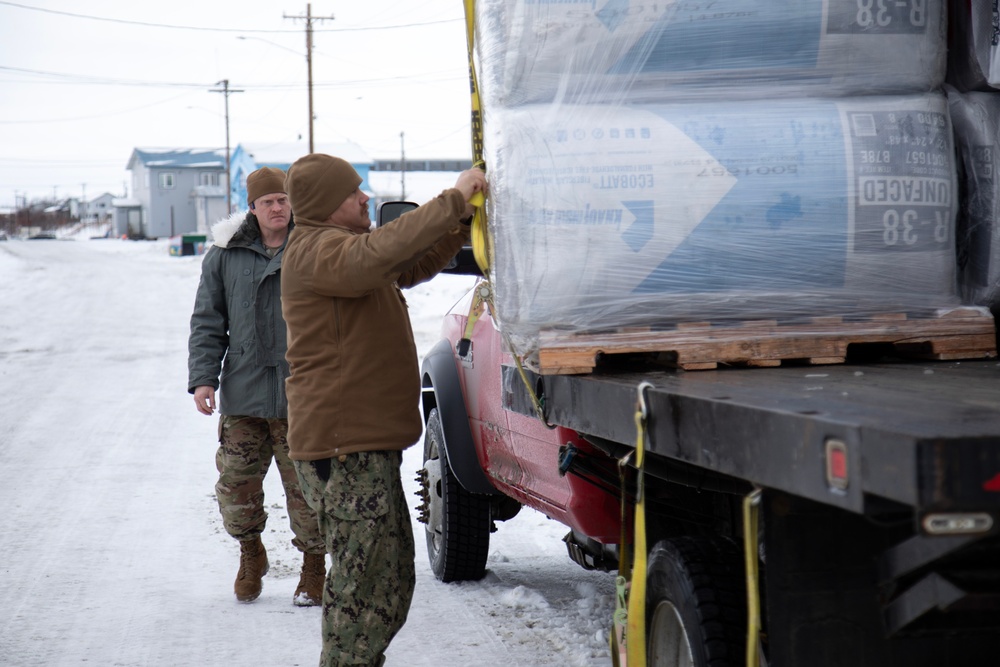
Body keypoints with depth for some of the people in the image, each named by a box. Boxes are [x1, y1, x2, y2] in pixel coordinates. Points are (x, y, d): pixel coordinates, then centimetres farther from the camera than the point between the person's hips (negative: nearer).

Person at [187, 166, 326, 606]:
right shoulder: (225, 256, 6)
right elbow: (207, 322, 9)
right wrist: (202, 378, -2)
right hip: (243, 397, 2)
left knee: (306, 488, 0)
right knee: (235, 488, 3)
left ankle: (313, 566, 20)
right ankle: (250, 552, 30)